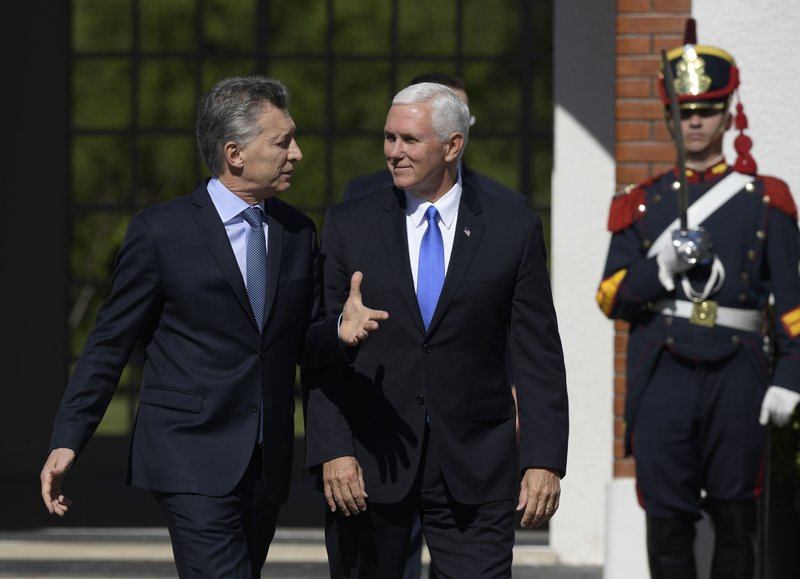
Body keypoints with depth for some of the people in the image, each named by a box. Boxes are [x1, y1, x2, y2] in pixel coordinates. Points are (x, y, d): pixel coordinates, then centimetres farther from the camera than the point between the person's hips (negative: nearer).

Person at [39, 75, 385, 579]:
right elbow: (111, 343, -2)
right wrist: (67, 442, -6)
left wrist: (341, 332, -10)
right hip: (192, 458, -6)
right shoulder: (161, 231, -6)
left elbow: (305, 342, 14)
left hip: (266, 464, 6)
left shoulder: (298, 233, 10)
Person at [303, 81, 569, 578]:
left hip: (473, 469, -1)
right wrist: (332, 451, -9)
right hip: (369, 464, 1)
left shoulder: (513, 230, 3)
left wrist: (545, 460, -5)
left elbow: (540, 355, 2)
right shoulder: (349, 226, 4)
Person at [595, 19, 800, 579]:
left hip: (737, 376, -1)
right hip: (663, 376, 1)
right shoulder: (644, 203, 13)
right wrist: (663, 266, -10)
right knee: (667, 521, -1)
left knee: (735, 519, 3)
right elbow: (612, 298, 8)